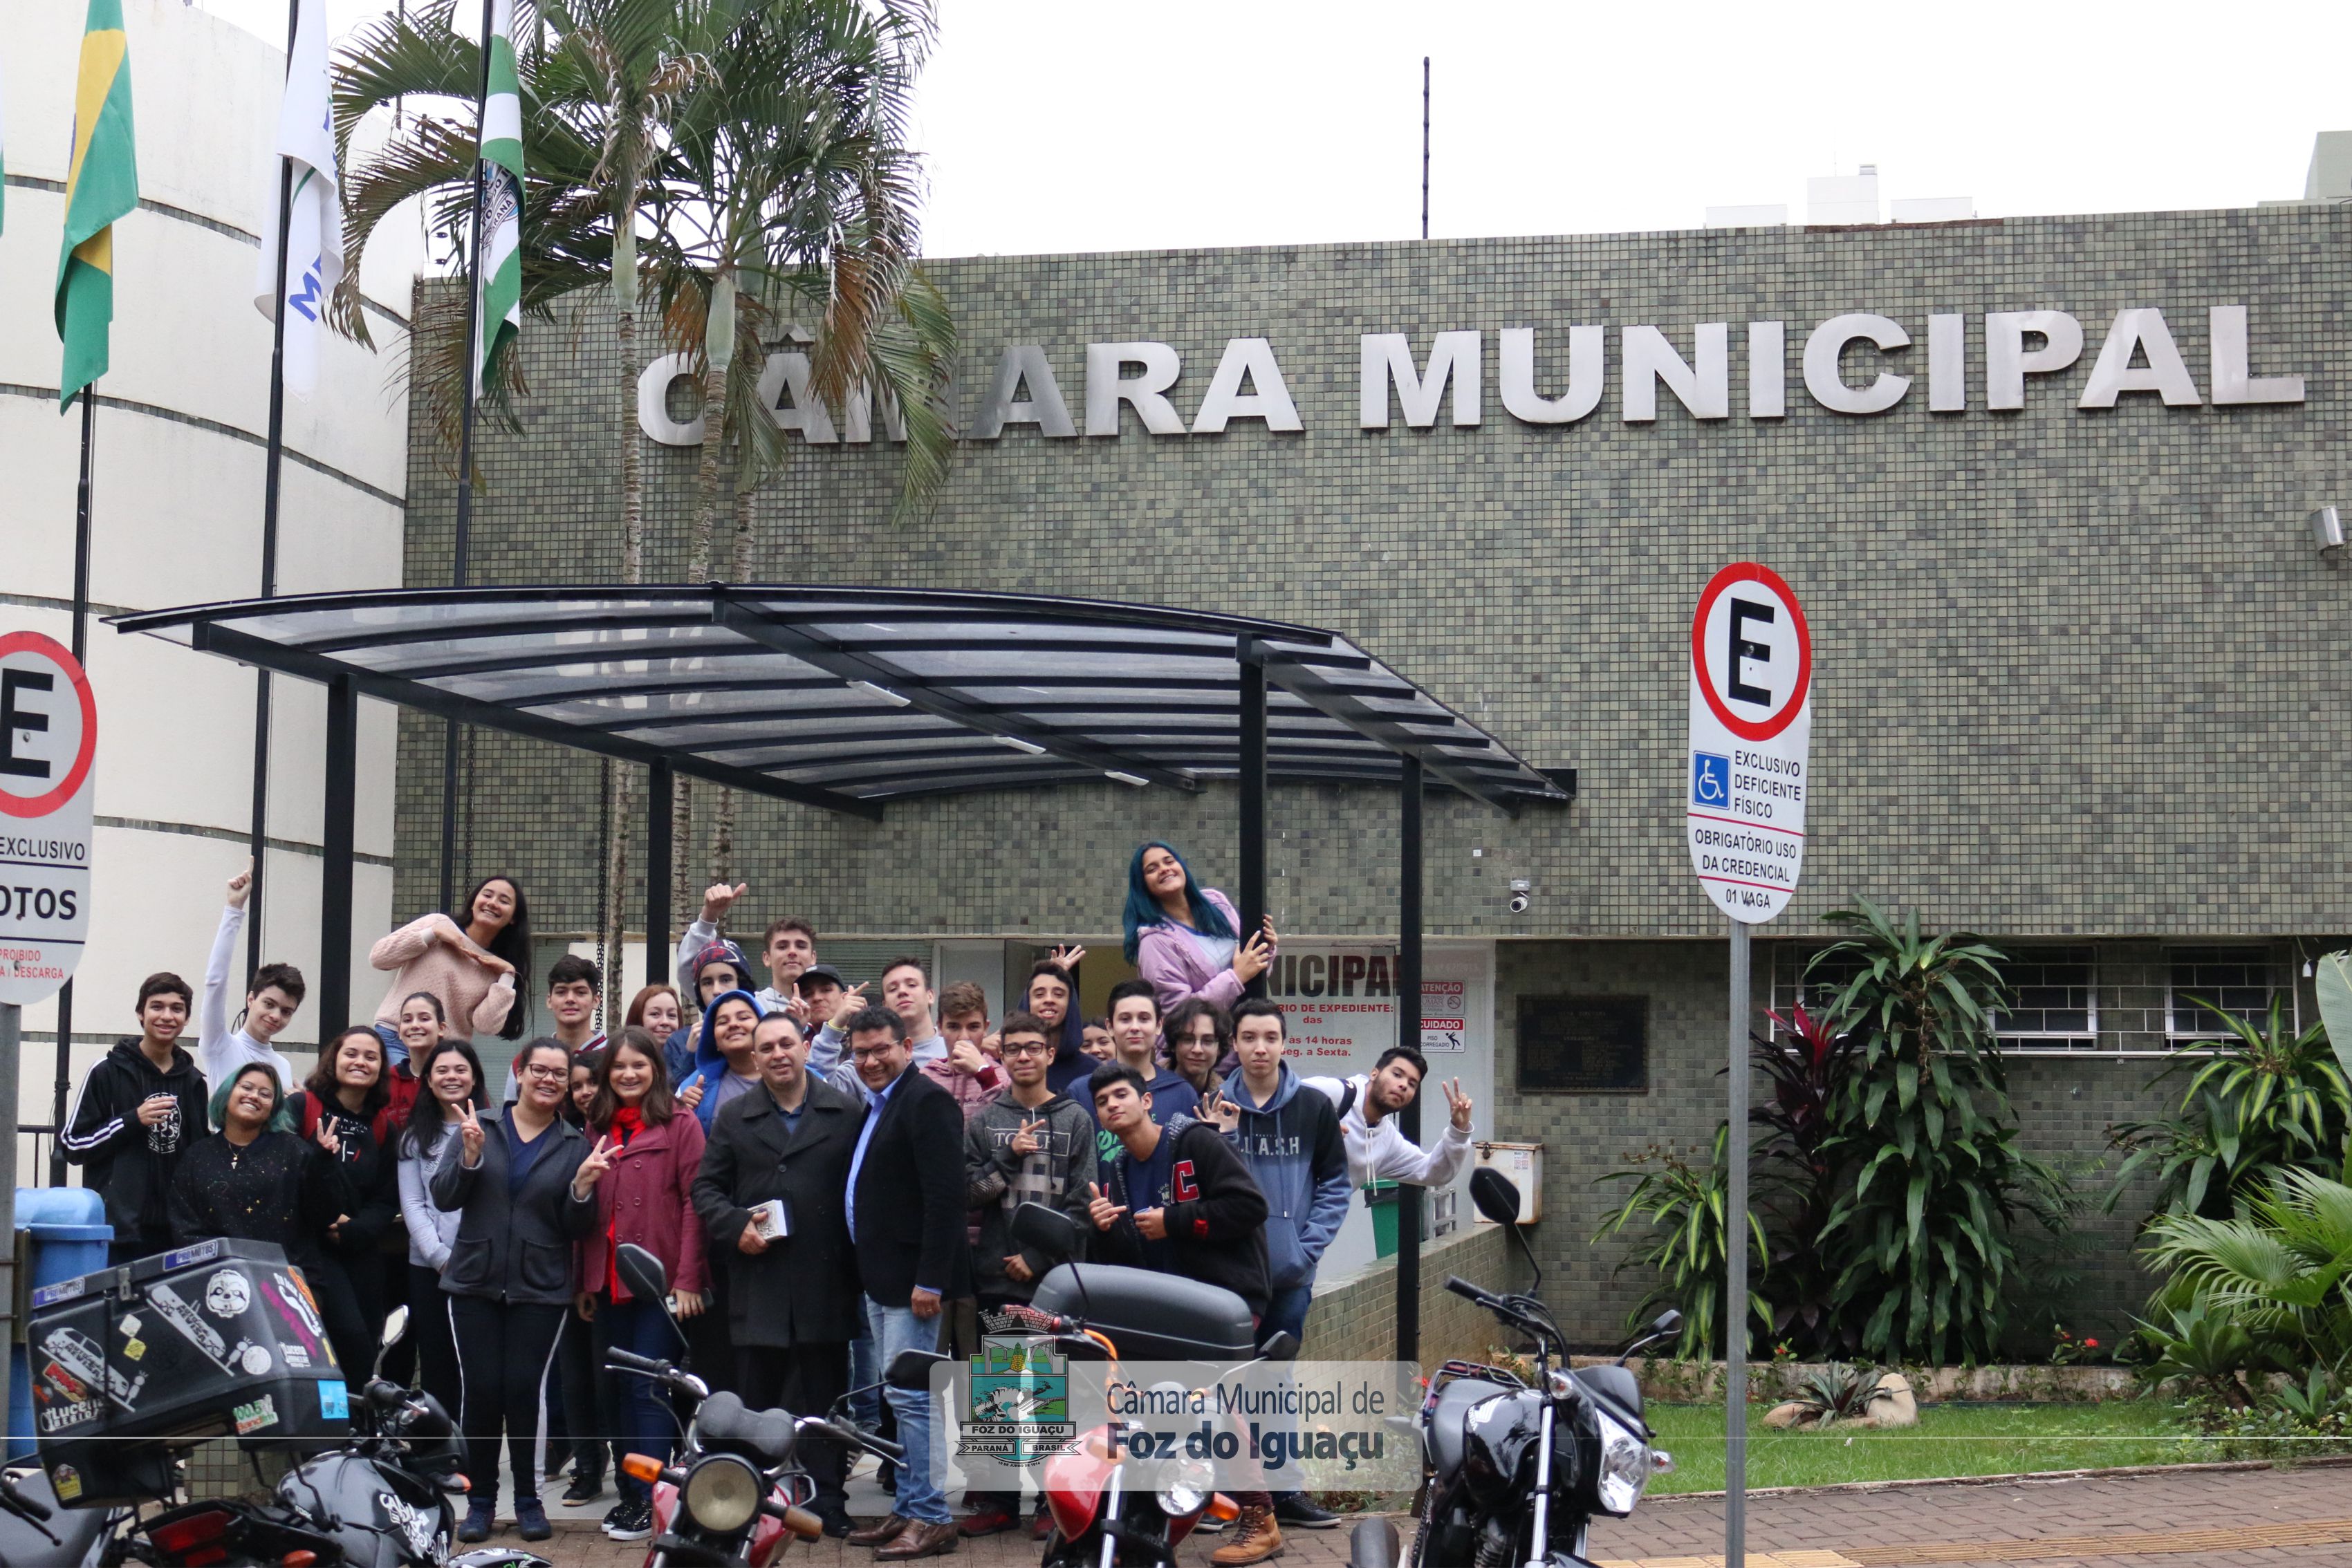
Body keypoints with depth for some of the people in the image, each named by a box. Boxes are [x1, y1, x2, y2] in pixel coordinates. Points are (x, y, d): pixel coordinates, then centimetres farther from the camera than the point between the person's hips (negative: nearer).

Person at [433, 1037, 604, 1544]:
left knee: (526, 1389, -7)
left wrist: (583, 1185, -14)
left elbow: (577, 1228, 4)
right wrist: (470, 1155, -16)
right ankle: (480, 1499, 10)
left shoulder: (575, 1146, 6)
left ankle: (528, 1499, 8)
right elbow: (444, 1197, 0)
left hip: (540, 1290, 0)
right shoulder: (480, 1127, 5)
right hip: (476, 1283, 0)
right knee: (481, 1389, -4)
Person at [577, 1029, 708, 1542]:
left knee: (647, 1389, -5)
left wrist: (687, 1280, -12)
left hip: (659, 1282, -6)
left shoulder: (680, 1125, -4)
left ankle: (650, 1499, -1)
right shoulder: (596, 1128, 13)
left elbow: (694, 1202, -8)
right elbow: (585, 1207, 14)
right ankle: (627, 1492, 17)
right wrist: (583, 1280, 11)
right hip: (607, 1283, 6)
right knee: (612, 1389, 9)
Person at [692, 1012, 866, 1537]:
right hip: (757, 1279, 1)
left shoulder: (849, 1113, 4)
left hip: (826, 1281, -1)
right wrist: (736, 1226, -8)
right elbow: (706, 1187, 11)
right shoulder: (734, 1117, 11)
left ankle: (828, 1502, 11)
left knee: (826, 1395, 5)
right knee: (756, 1395, 6)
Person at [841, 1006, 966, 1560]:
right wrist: (867, 1274, 14)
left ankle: (932, 1519, -4)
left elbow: (946, 1196, -20)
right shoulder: (874, 1107, 17)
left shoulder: (926, 1101, -13)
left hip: (911, 1279, -10)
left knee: (912, 1398, -9)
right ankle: (909, 1510, 19)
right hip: (880, 1279, 10)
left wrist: (930, 1280, -24)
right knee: (902, 1399, 13)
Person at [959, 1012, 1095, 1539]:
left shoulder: (1075, 1120, 5)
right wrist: (1010, 1157, -13)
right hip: (996, 1278, 2)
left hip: (1055, 1278, -2)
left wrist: (1039, 1258, -9)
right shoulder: (984, 1122, 10)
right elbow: (966, 1192, 1)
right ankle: (996, 1501, 12)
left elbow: (1082, 1202, -1)